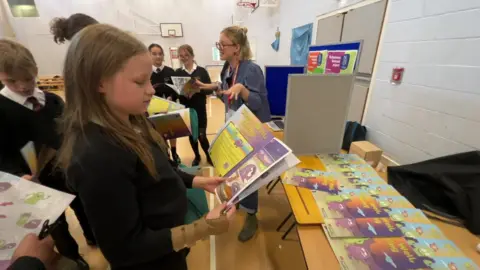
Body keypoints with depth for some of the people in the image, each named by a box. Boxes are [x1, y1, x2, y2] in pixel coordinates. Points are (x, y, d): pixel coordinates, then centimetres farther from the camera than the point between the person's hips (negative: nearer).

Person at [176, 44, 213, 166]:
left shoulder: (202, 71, -1)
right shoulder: (178, 72, 4)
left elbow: (210, 89, -4)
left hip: (200, 108, -2)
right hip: (185, 109, 3)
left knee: (201, 135, -3)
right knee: (191, 134, 13)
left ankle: (209, 156, 20)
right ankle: (197, 156, 32)